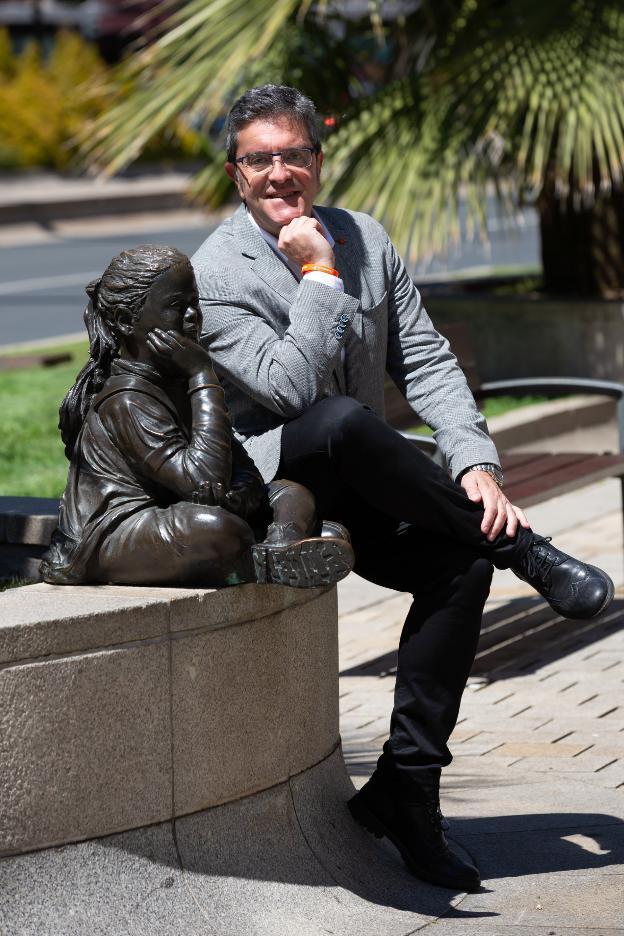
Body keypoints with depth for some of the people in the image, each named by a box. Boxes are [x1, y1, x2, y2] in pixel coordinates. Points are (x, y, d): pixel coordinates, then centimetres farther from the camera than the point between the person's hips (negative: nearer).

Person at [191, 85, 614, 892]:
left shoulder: (366, 239, 6)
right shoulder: (215, 273, -11)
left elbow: (425, 360, 2)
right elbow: (292, 386, -23)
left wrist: (475, 462, -12)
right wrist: (319, 274, -20)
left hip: (356, 490, 6)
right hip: (263, 477, -6)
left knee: (461, 560, -17)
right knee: (343, 421, -37)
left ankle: (404, 788, -11)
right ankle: (522, 549, -21)